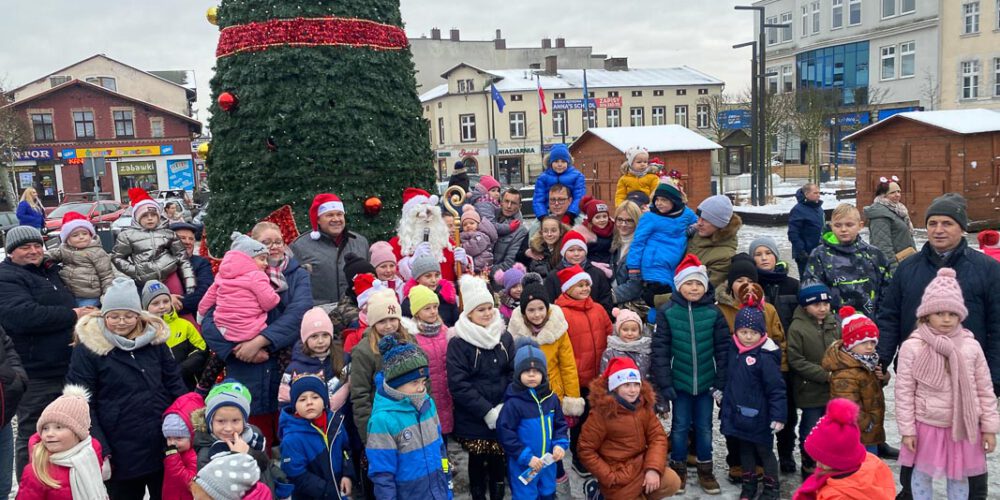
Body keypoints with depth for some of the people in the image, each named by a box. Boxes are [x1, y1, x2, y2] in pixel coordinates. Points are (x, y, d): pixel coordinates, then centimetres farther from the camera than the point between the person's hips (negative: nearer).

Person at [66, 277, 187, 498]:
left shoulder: (155, 339, 4)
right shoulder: (87, 349, -7)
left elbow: (175, 385, 10)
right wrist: (100, 450, -13)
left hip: (165, 445, 3)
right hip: (121, 453, -3)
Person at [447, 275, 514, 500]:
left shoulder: (504, 337, 3)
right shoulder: (458, 343, -11)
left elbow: (515, 373, 3)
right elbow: (458, 384, -15)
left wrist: (505, 407, -10)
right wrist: (487, 411, -17)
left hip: (503, 415, 3)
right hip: (473, 419, -3)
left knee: (498, 459, 12)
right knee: (477, 460, 9)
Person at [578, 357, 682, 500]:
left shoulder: (644, 405, -3)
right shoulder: (602, 413, -19)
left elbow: (658, 436, -4)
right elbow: (586, 450, -14)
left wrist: (653, 468, -18)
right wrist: (609, 477, -17)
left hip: (642, 465, 5)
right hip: (619, 476, -5)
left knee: (673, 483, -12)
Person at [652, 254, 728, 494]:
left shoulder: (713, 312, -4)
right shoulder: (667, 312, -8)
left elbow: (723, 348, 0)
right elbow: (660, 350, -7)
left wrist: (721, 381, -3)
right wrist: (664, 384, -10)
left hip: (706, 383, 1)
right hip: (679, 382, -1)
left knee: (704, 427, 13)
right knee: (680, 427, 11)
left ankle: (705, 470, 28)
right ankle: (678, 469, 26)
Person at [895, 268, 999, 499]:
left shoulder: (971, 346, -4)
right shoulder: (912, 347, -11)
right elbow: (904, 391, -8)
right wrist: (907, 429, -8)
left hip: (963, 427, 2)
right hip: (927, 425, -2)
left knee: (960, 477, 17)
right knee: (922, 475, 12)